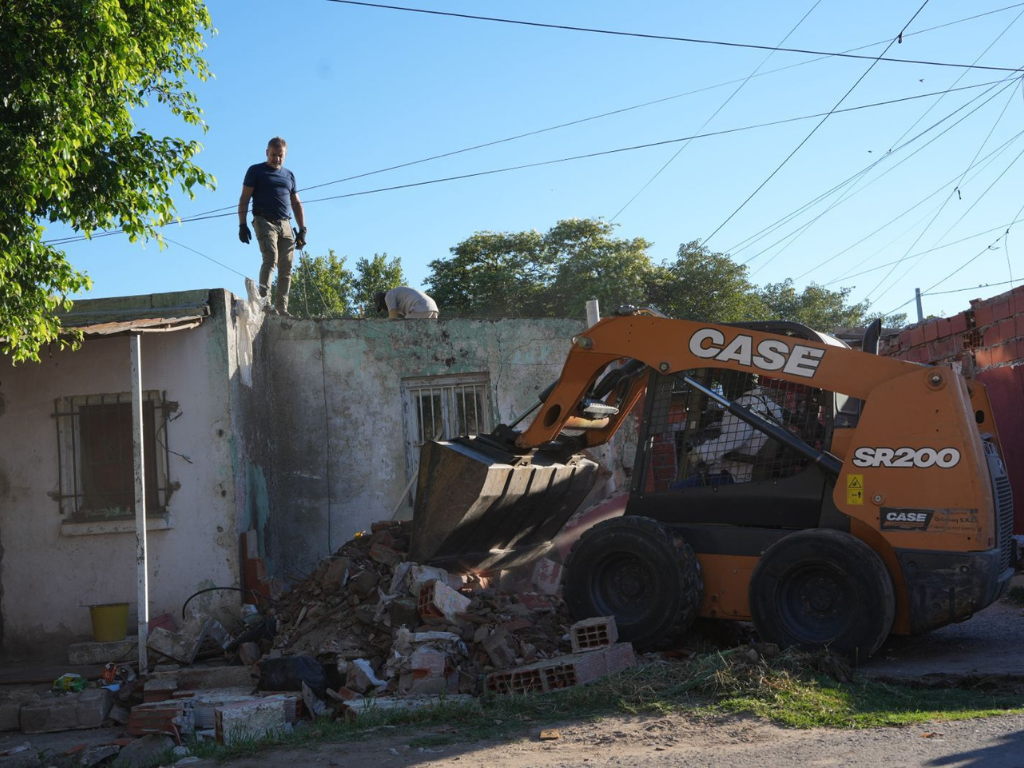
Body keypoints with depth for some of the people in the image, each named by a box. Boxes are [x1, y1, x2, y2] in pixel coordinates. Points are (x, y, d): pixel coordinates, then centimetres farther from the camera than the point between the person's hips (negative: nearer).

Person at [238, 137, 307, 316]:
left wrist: (302, 230, 12)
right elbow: (244, 199, 3)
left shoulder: (289, 175, 20)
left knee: (286, 268, -3)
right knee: (271, 259, -22)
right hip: (265, 222, -5)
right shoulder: (256, 171, 7)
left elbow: (296, 204, 22)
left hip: (285, 225, 5)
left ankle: (282, 308, -4)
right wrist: (242, 225, -8)